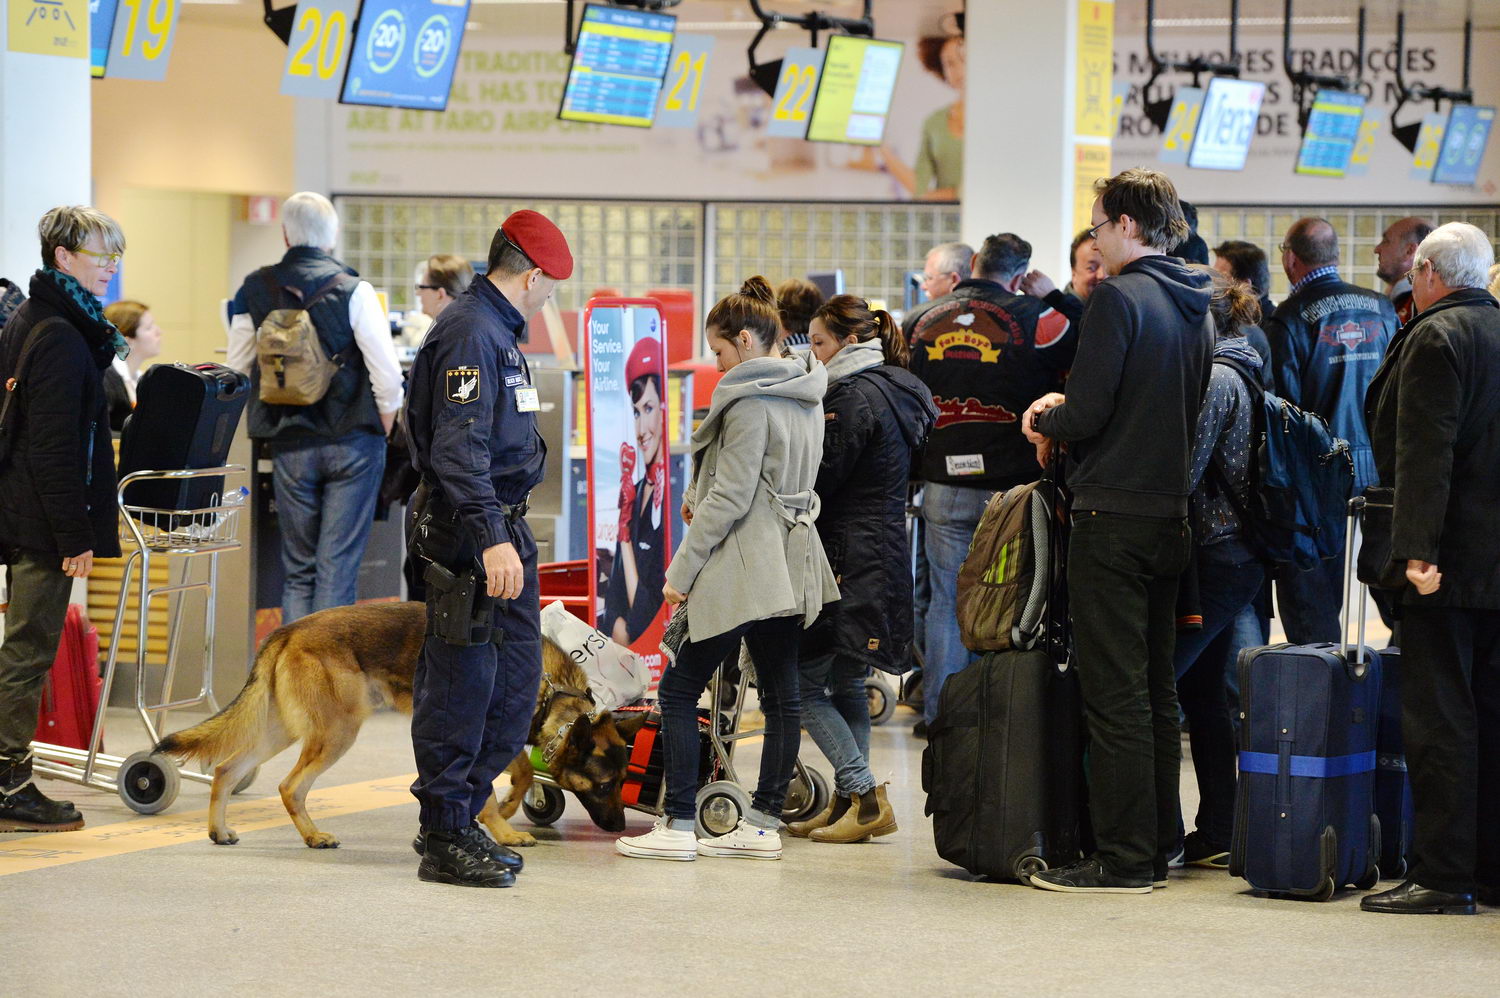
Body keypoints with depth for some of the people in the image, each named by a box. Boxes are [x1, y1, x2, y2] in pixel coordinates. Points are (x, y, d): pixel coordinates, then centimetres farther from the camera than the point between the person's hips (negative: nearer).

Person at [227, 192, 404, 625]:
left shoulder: (254, 290, 2)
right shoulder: (352, 290, -9)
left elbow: (237, 367, 11)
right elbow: (386, 371, -11)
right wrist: (384, 426, 4)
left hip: (288, 444, 3)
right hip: (352, 442, -3)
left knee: (297, 569, 11)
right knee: (338, 565, 0)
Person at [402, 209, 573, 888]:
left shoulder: (497, 330, 18)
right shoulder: (470, 334, -15)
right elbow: (459, 449, -23)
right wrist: (491, 539, -29)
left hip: (504, 530, 10)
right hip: (468, 532, -10)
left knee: (516, 679, 11)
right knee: (462, 684, -5)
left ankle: (460, 815, 20)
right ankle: (445, 839, 1)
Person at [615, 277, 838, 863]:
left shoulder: (750, 400, -15)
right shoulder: (806, 394, 12)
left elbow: (730, 497, -18)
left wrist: (682, 570, -14)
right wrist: (699, 495, 20)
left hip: (742, 567, -9)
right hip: (790, 565, 9)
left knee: (680, 688, -3)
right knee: (780, 693, 9)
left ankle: (678, 824, -5)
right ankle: (764, 823, 12)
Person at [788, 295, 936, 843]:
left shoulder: (855, 397, -14)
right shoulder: (899, 392, 16)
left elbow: (822, 479, -15)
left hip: (848, 560, -10)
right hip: (886, 550, 10)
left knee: (803, 683, -6)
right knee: (845, 682, 14)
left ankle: (865, 796, -10)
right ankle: (849, 801, 16)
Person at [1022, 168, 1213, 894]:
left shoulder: (1118, 297, -13)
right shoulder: (1195, 309, 12)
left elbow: (1088, 414, -18)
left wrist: (1047, 420, 5)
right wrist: (1066, 411, 16)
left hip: (1114, 516, -8)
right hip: (1171, 517, 8)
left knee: (1114, 692, -5)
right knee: (1156, 689, 13)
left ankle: (1123, 859, -5)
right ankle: (1158, 846, 18)